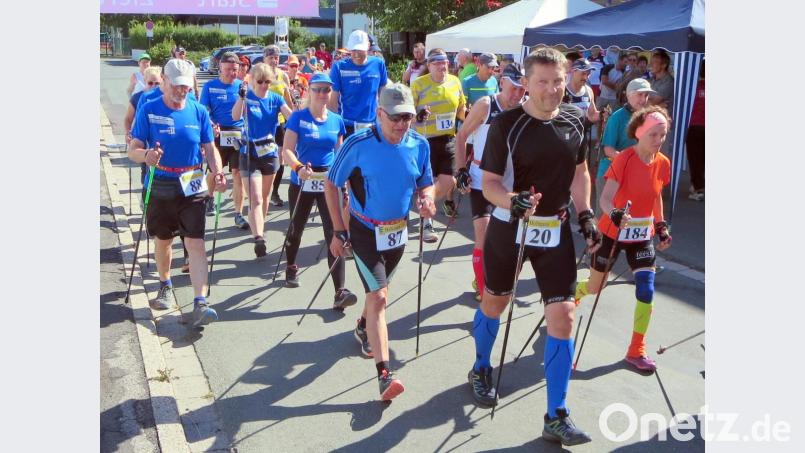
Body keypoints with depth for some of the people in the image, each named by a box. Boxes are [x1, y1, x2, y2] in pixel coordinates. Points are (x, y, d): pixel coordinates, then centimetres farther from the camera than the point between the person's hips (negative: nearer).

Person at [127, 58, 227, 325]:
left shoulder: (199, 111, 0)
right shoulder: (149, 110, -5)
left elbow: (210, 149, 4)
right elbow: (133, 150, -6)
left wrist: (217, 173, -15)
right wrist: (146, 156, -30)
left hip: (192, 186, 0)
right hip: (161, 186, 1)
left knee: (196, 243, -10)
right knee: (163, 240, 17)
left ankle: (200, 303, -12)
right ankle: (165, 287, 40)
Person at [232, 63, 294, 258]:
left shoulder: (276, 99, 2)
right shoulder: (247, 97, -6)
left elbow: (292, 115, -12)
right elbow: (236, 117, -24)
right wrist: (241, 97, -39)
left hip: (270, 153, 4)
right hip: (249, 153, -4)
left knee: (265, 196, 18)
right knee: (255, 199, -13)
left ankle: (258, 228, 38)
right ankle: (258, 238, -22)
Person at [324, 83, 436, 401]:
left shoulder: (419, 145, -8)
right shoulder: (358, 144, -19)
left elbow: (425, 183, 7)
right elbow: (331, 185, -9)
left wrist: (427, 200, -17)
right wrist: (338, 231, -11)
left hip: (398, 229, 5)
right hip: (365, 231, -5)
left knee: (378, 291, 22)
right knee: (378, 296, -13)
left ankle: (364, 328, 52)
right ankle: (384, 373, -12)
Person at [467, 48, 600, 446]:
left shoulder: (574, 120, 0)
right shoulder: (505, 125, -14)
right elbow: (489, 183, -12)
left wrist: (585, 215, 4)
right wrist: (512, 200, -32)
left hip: (555, 230, 3)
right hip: (509, 227, -3)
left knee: (563, 316, -4)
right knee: (495, 302, 15)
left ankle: (557, 418, 7)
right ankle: (481, 370, 46)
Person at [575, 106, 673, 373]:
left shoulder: (663, 164, -2)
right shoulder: (624, 159, -19)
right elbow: (605, 199, -26)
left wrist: (661, 226, 12)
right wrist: (615, 214, -46)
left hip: (642, 235, 4)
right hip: (613, 232, -4)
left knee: (646, 291, -6)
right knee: (594, 287, 10)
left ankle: (636, 351, 9)